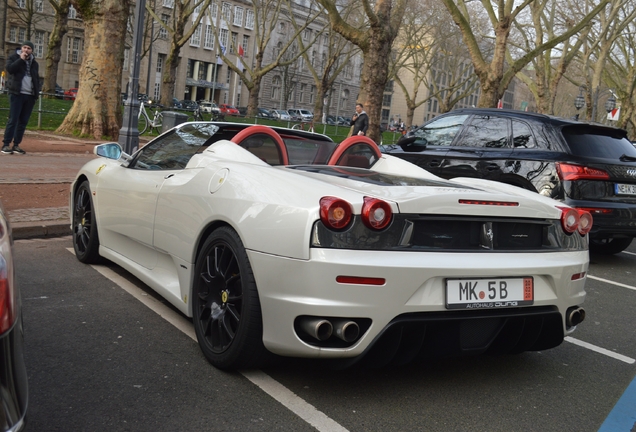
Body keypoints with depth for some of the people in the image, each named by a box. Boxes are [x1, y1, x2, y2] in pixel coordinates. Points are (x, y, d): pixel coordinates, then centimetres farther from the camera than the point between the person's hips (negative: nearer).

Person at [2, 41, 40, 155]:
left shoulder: (34, 63, 18)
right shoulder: (14, 57, 6)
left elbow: (36, 79, 21)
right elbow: (10, 69, -13)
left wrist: (37, 93, 10)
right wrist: (21, 59, -11)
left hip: (30, 95, 5)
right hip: (17, 93, -5)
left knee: (23, 121, 4)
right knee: (13, 120, -9)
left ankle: (16, 145, 9)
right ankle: (6, 144, -6)